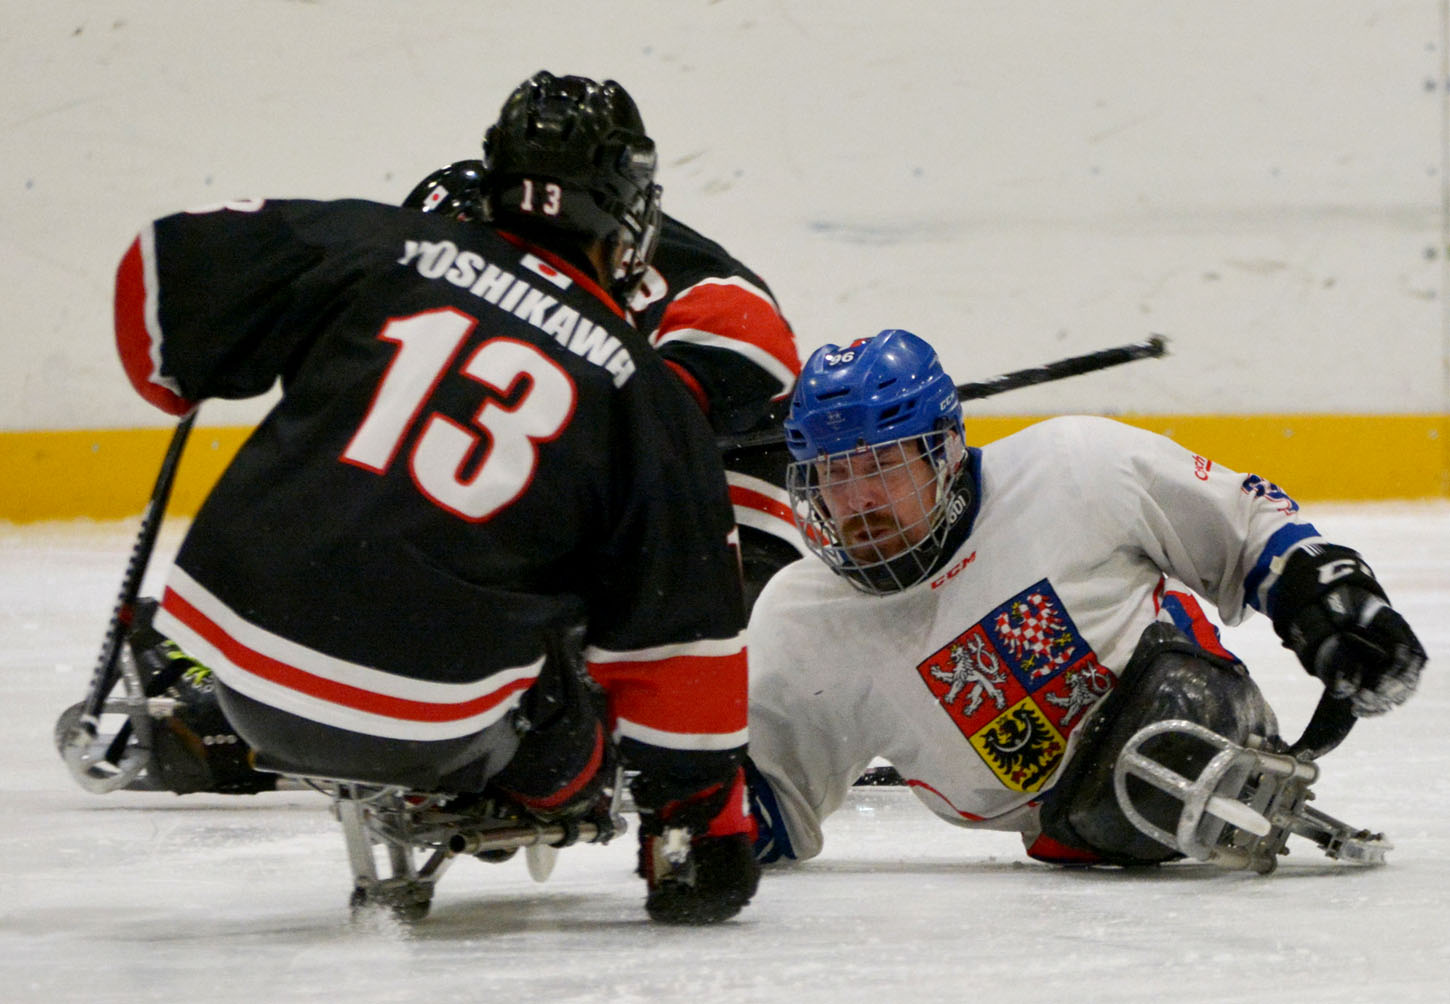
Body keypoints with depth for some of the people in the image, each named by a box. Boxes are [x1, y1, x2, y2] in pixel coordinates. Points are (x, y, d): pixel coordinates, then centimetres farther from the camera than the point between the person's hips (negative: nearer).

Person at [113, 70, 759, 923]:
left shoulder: (381, 247, 6)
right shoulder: (647, 397, 3)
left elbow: (163, 278, 11)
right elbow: (682, 638, 4)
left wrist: (180, 372, 33)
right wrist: (705, 817, 13)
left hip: (237, 657, 2)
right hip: (425, 718, -1)